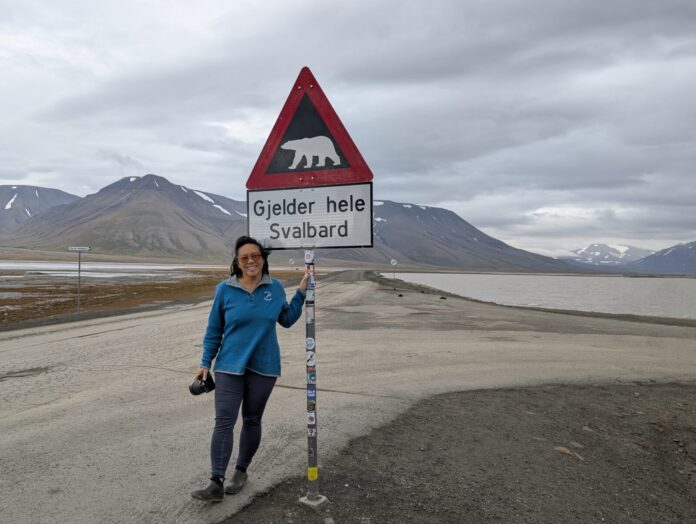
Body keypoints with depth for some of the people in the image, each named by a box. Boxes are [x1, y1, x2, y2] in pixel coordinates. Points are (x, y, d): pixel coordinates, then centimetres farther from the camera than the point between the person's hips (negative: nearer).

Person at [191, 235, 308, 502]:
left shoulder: (275, 288, -2)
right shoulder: (225, 289, -6)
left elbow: (287, 320, 11)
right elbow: (214, 330, 3)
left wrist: (301, 292, 2)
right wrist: (205, 363, 3)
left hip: (263, 367, 1)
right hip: (230, 366, -1)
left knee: (252, 421, 12)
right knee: (224, 422, -6)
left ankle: (241, 472, 29)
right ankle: (216, 483, -2)